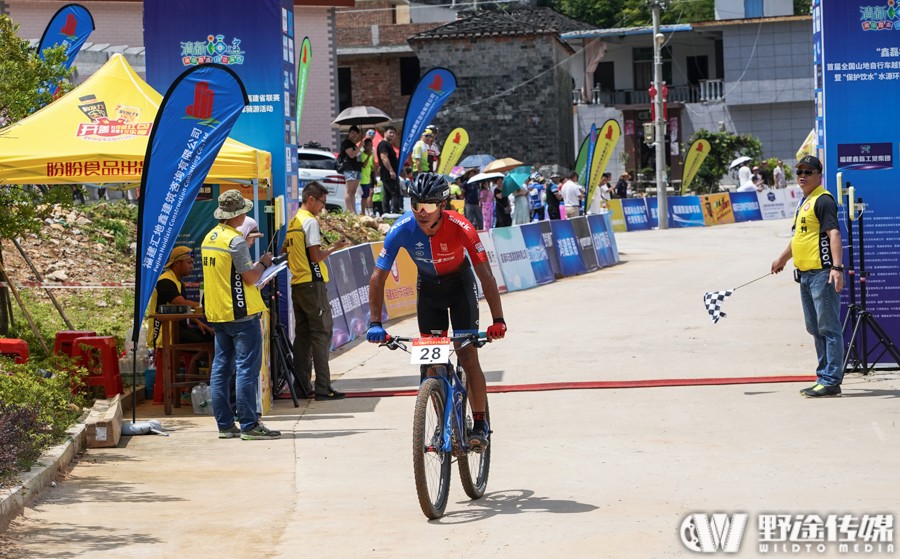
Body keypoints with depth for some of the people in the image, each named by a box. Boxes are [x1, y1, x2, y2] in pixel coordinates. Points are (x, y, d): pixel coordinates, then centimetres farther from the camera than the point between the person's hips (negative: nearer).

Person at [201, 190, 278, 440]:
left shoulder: (209, 238, 11)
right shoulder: (235, 240, -15)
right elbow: (250, 277, -15)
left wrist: (253, 264, 18)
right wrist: (263, 263, 3)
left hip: (216, 313, 9)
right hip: (241, 313, -9)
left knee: (221, 368, 9)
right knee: (247, 368, -6)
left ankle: (224, 425, 11)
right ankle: (249, 425, -7)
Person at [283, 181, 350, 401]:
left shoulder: (293, 221, 14)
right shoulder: (310, 221, -12)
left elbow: (284, 251, 21)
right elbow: (316, 256, -17)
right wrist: (335, 247, -4)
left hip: (297, 284, 9)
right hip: (312, 283, -9)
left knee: (302, 334, 10)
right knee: (321, 333, -6)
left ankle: (301, 386, 11)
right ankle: (323, 388, -9)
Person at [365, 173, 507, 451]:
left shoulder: (460, 227, -33)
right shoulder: (402, 230, -27)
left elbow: (485, 274, -33)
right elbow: (378, 277, -23)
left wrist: (498, 320, -41)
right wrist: (375, 323, -31)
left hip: (460, 284, -2)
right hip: (428, 287, 3)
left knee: (467, 354, -12)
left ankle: (480, 424, -1)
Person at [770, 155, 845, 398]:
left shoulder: (823, 200, -10)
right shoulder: (804, 202, 19)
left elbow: (834, 234, -20)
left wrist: (837, 267, -30)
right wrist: (782, 259, 43)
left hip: (822, 273, -10)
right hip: (805, 273, 10)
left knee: (829, 328, -8)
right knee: (815, 329, 14)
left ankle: (831, 381, -9)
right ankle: (825, 377, 21)